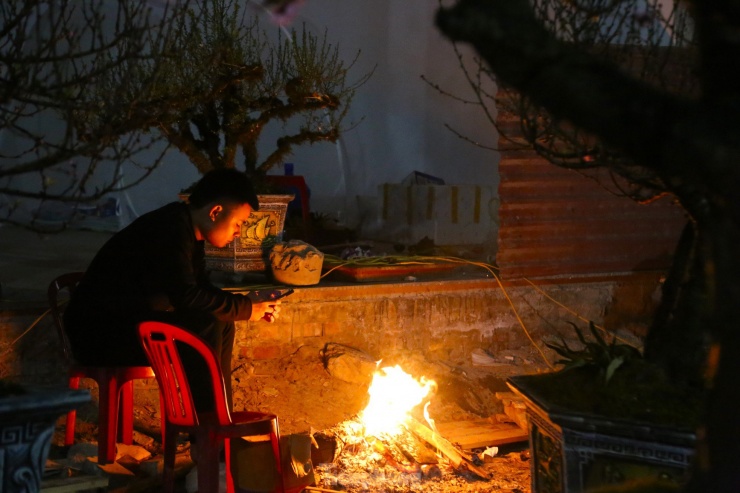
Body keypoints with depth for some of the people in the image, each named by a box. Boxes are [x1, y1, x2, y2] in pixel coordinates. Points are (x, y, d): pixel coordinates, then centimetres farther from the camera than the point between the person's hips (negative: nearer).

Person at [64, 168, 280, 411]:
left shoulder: (186, 229, 9)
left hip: (132, 322, 11)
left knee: (222, 325, 8)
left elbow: (200, 289, 15)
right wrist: (245, 309, -18)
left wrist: (251, 306, 2)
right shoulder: (172, 229, -21)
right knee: (205, 327, -23)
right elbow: (186, 296, -28)